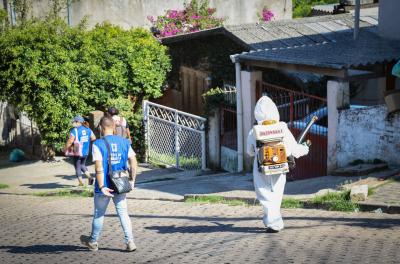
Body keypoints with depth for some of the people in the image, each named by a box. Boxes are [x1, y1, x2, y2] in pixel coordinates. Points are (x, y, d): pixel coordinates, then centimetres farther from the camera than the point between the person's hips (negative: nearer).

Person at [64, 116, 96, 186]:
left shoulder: (75, 130, -15)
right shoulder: (88, 129, 3)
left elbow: (70, 141, -21)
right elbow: (93, 138, 6)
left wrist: (65, 148, -8)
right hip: (86, 152, 6)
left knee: (77, 167, 9)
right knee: (82, 165, 24)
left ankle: (80, 182, 9)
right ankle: (89, 177, 5)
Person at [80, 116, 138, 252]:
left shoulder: (98, 144, -12)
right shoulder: (124, 142, 0)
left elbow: (99, 167, -19)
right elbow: (133, 163, -2)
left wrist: (102, 187, -19)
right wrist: (132, 180, 7)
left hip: (105, 186, -3)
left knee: (99, 214, 13)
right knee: (123, 213, 9)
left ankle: (93, 242, 29)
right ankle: (130, 242, 1)